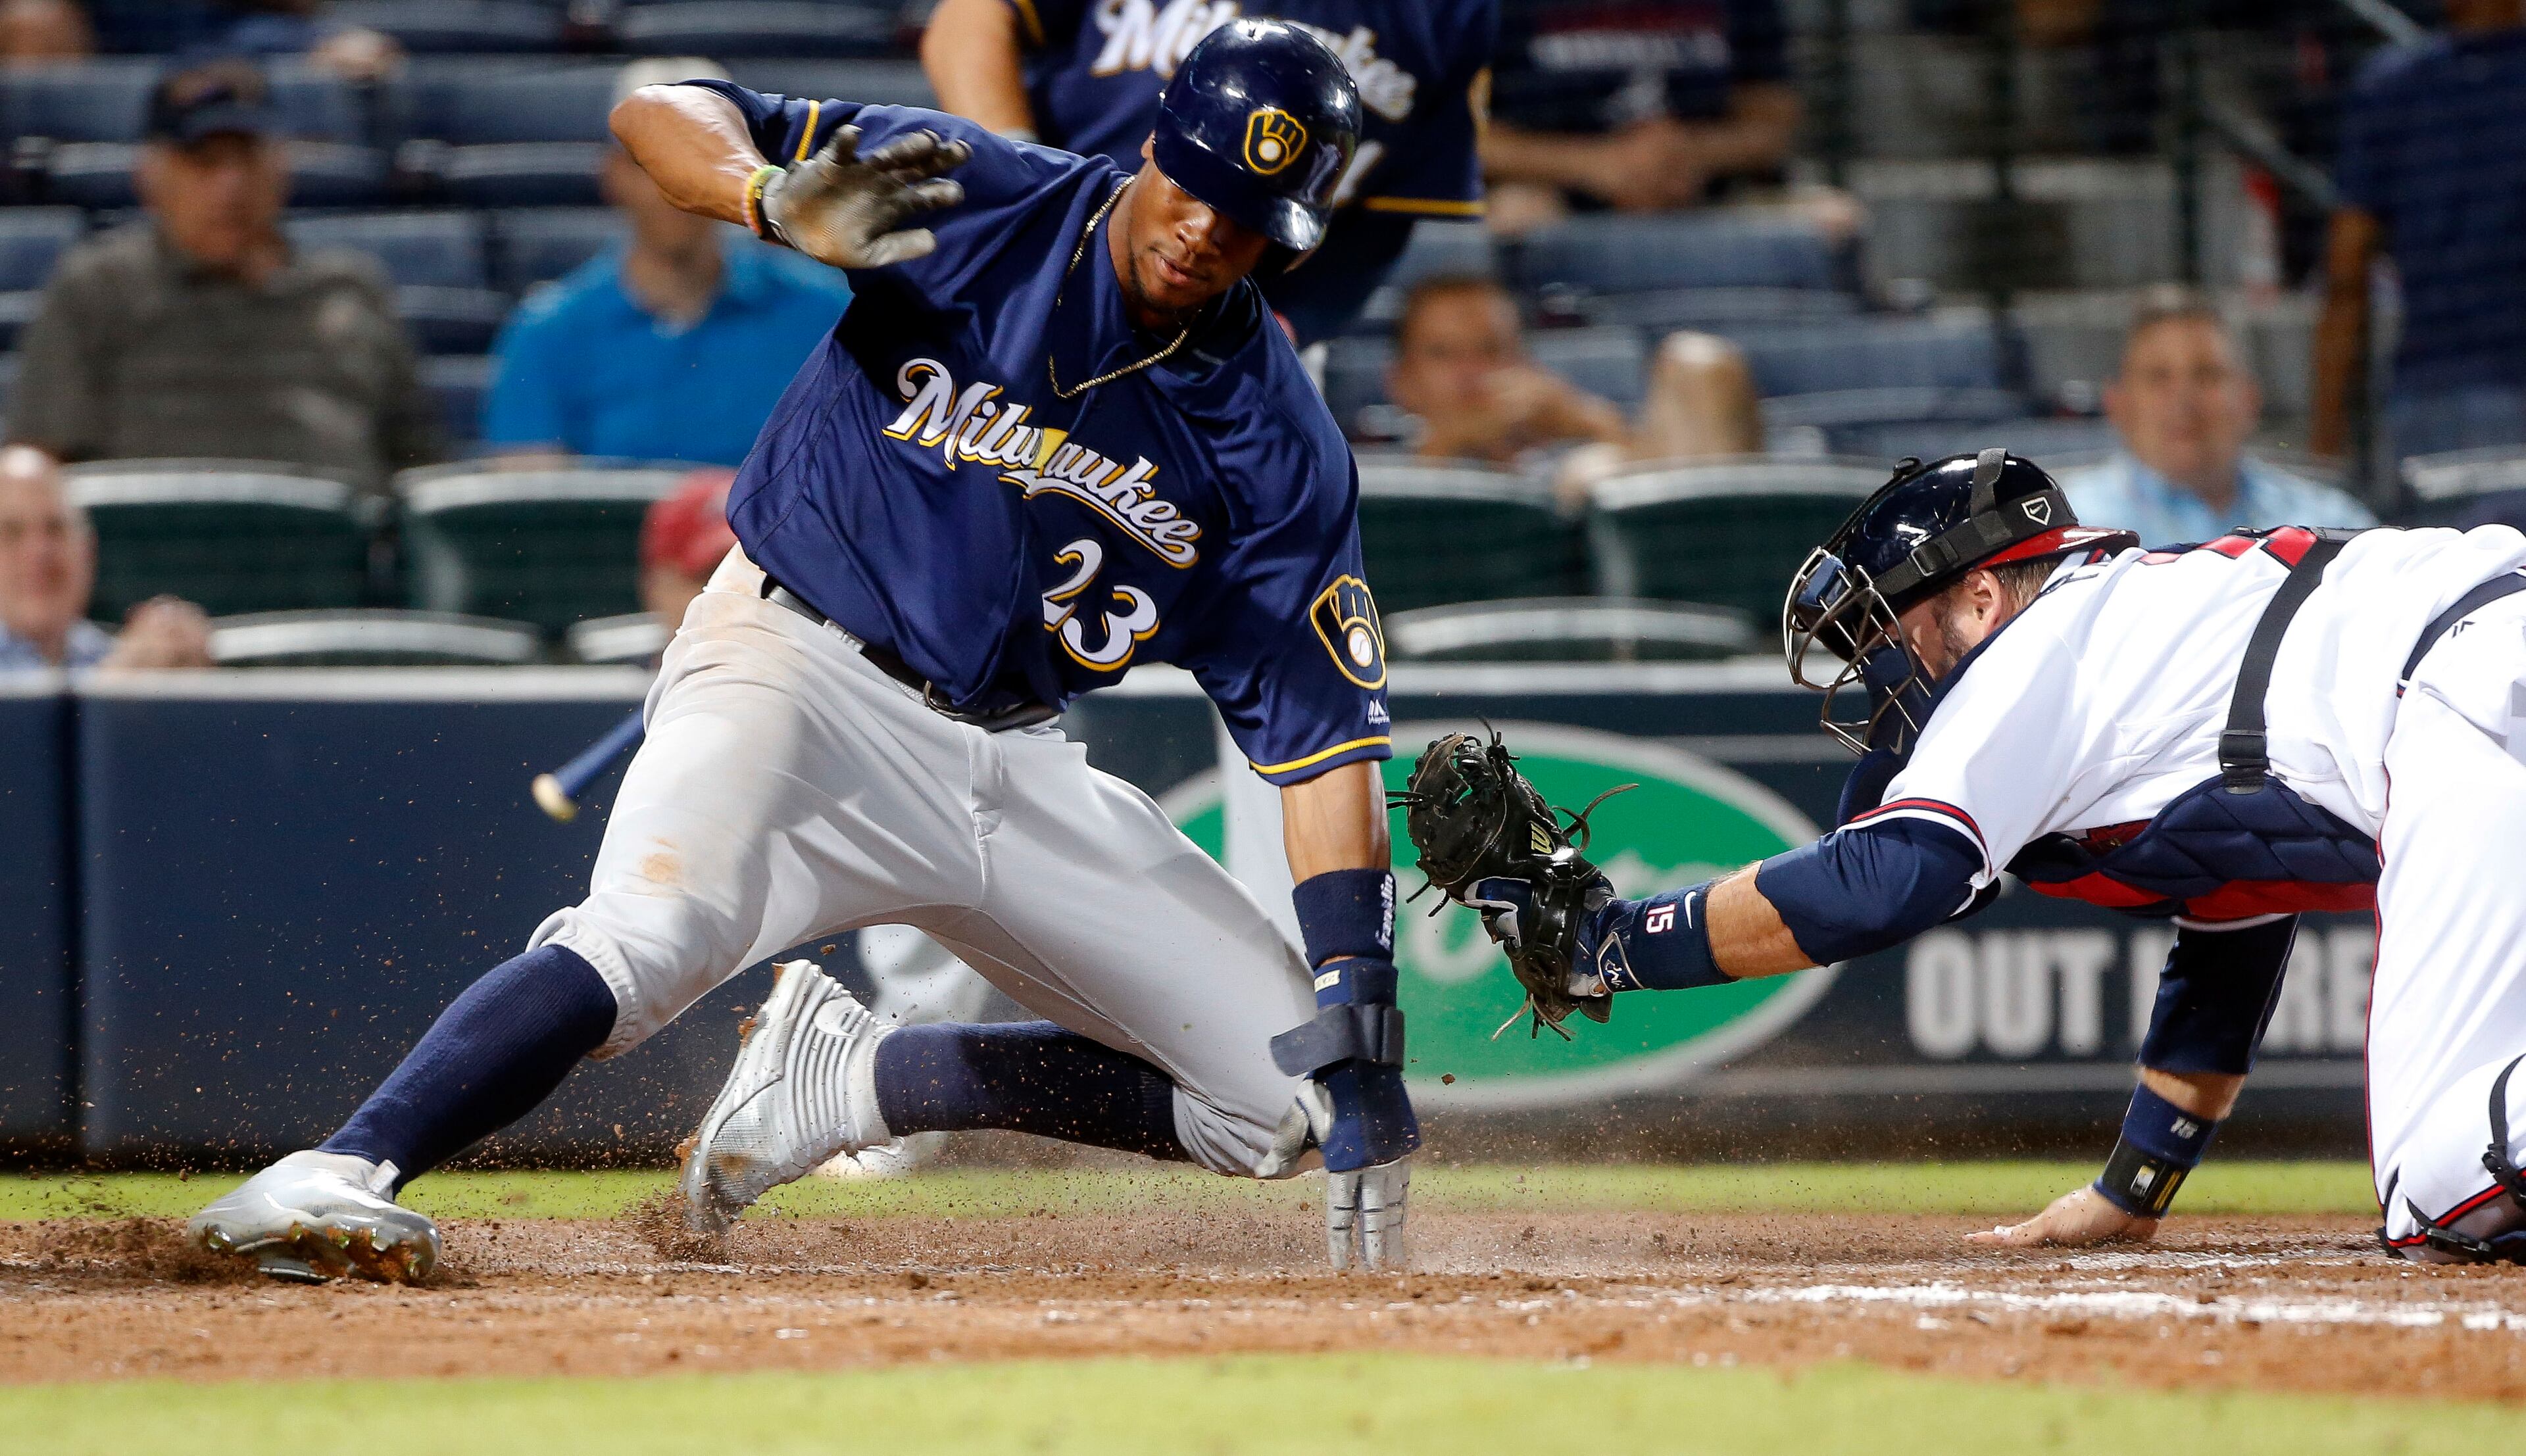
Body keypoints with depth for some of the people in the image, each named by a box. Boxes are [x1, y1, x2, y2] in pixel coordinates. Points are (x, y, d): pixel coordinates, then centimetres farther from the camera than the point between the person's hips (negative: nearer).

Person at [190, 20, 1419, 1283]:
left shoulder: (1278, 441, -5)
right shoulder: (981, 202, -11)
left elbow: (1323, 730, -5)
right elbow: (660, 115, -13)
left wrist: (1358, 1016, -15)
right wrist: (783, 206, -36)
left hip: (1015, 773, 5)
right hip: (799, 665, -5)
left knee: (1288, 1095, -1)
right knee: (661, 926, -37)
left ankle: (848, 1080, 7)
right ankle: (333, 1179, -43)